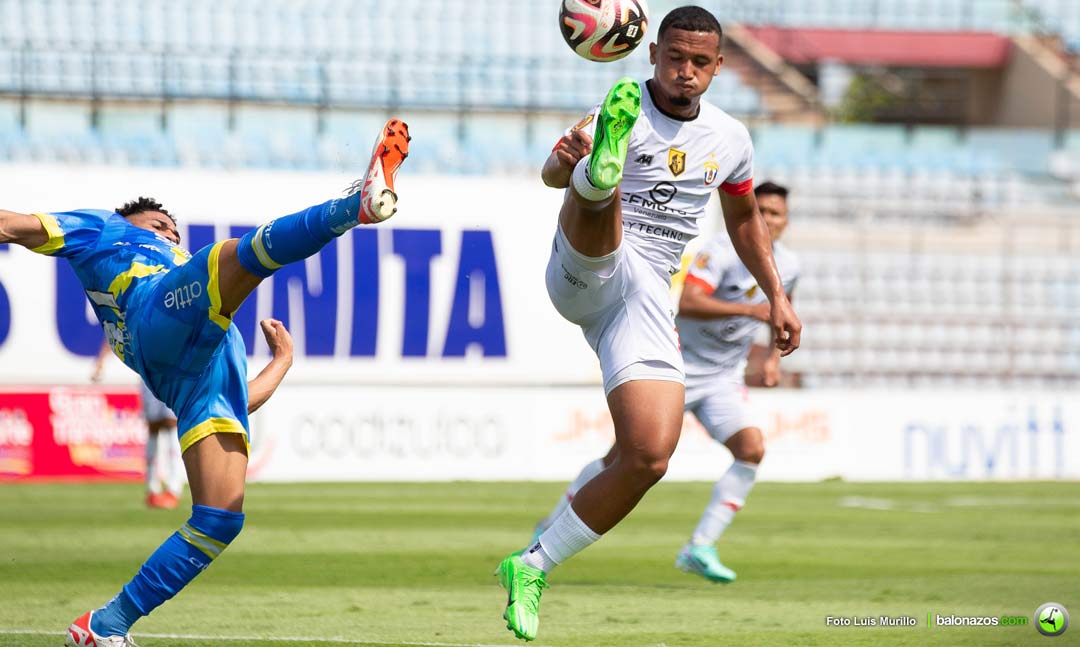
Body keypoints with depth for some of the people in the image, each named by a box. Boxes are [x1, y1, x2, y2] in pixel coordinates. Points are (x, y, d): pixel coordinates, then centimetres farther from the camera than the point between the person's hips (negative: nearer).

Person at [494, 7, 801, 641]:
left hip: (646, 299, 5)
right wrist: (567, 161, -51)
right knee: (599, 190, -37)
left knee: (649, 457, -9)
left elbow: (745, 218, 31)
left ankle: (533, 567, 3)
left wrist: (776, 296, 24)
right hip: (586, 274, -5)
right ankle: (602, 168, -77)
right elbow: (552, 173, -26)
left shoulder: (730, 140, 13)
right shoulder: (624, 117, -8)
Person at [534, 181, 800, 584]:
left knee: (752, 448, -19)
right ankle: (552, 529, 16)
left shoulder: (787, 267, 2)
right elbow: (685, 302, -36)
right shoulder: (722, 251, -20)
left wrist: (773, 356, 10)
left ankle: (699, 549, -15)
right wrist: (748, 309, -42)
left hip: (724, 379, 5)